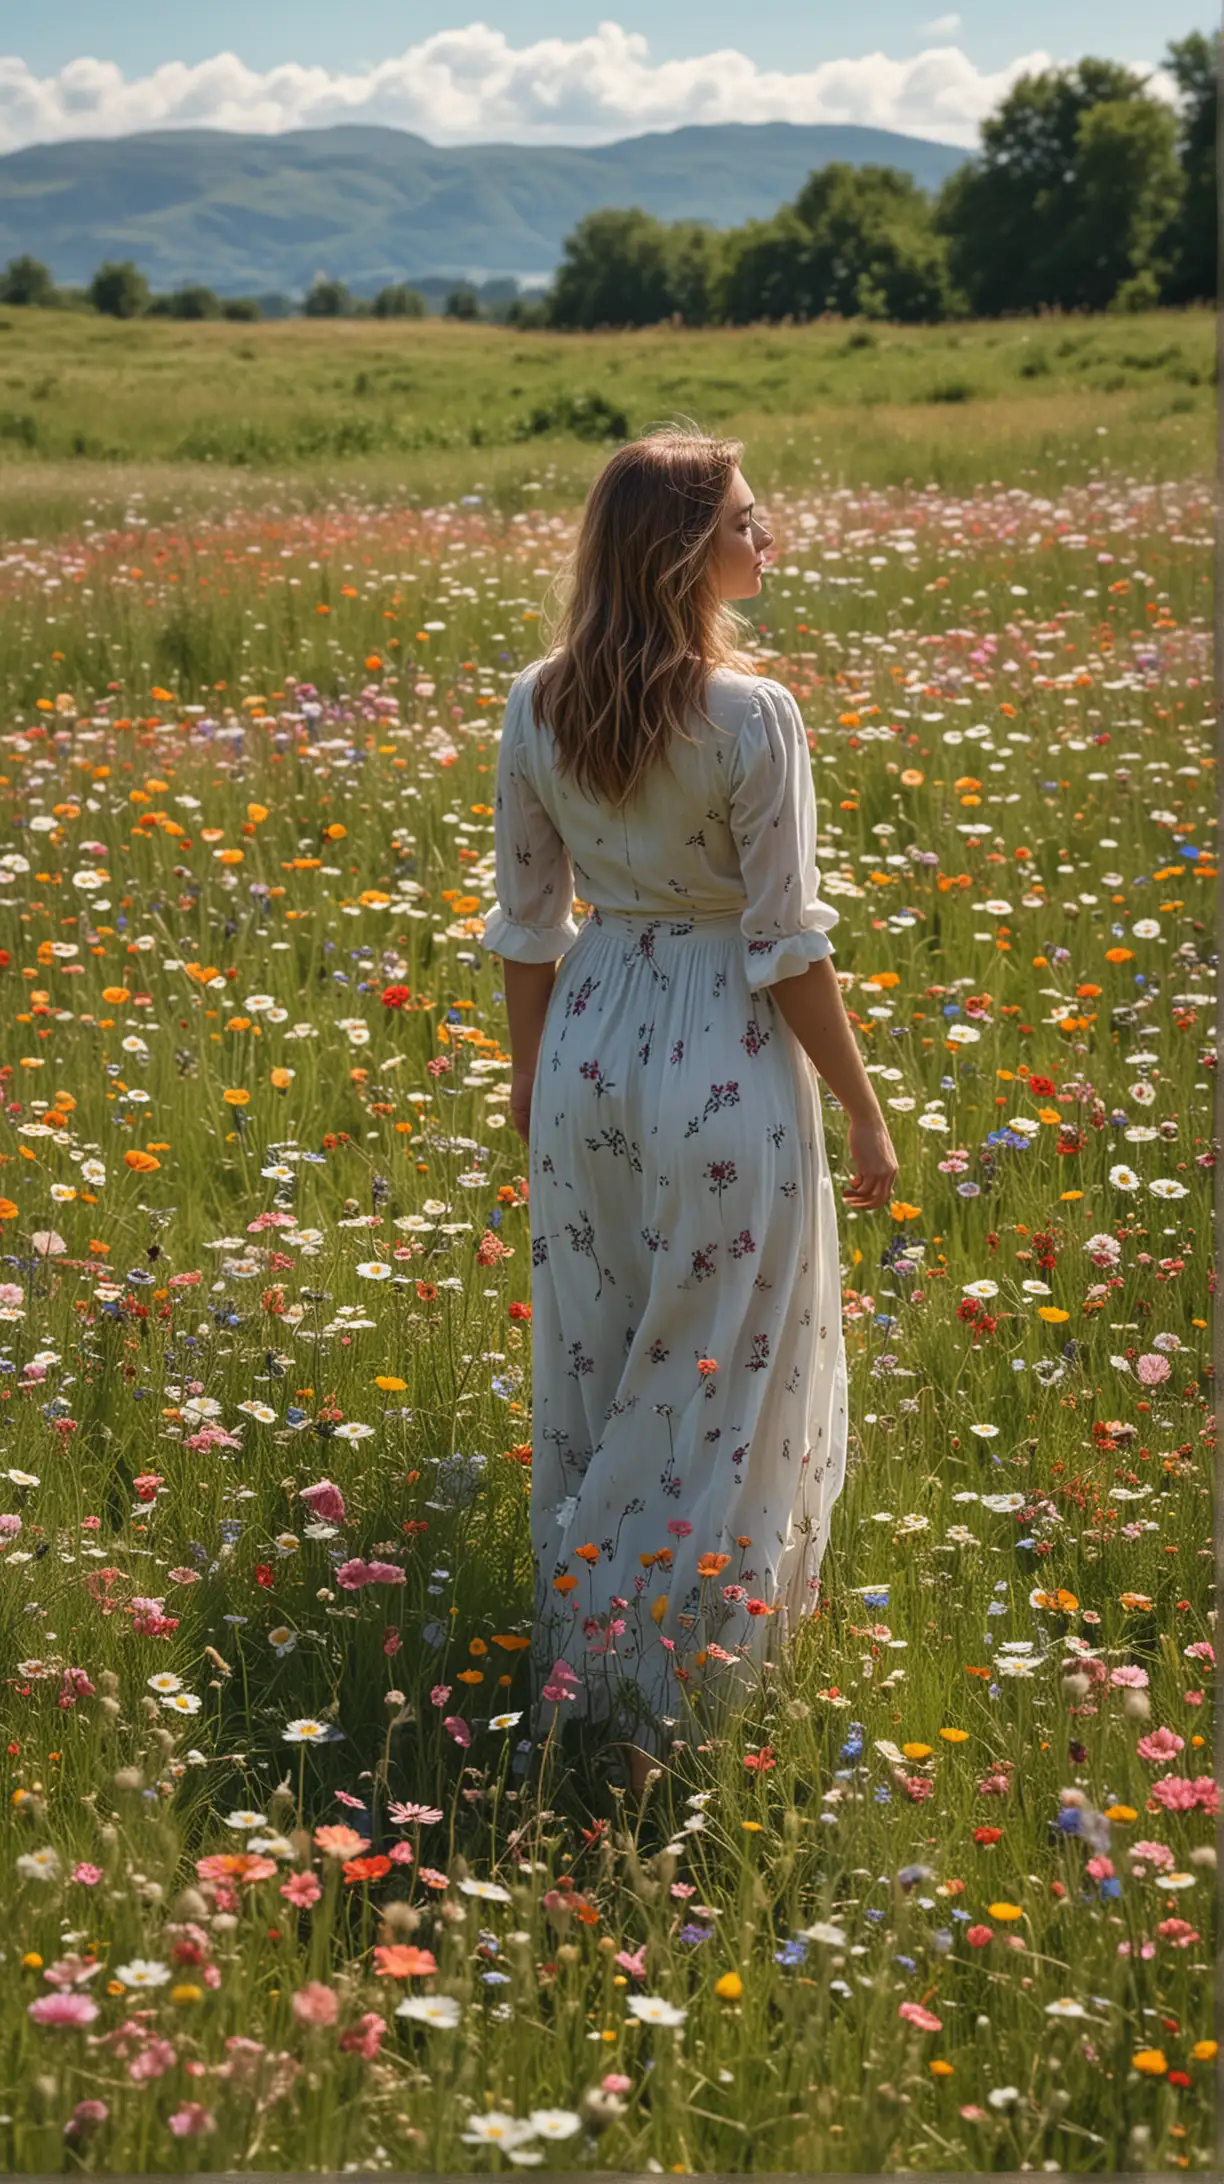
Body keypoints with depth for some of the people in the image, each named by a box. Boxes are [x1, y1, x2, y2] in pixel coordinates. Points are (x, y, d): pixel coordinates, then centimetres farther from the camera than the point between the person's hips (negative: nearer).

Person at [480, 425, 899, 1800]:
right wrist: (864, 1112, -4)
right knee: (718, 1375, 8)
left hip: (587, 1050, 5)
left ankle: (577, 1626, 33)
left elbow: (527, 921, 5)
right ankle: (646, 1683, 11)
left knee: (591, 1361, 19)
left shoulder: (535, 707, -3)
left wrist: (530, 1066, 20)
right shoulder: (750, 717, -18)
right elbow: (788, 948, -14)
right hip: (729, 1065, -5)